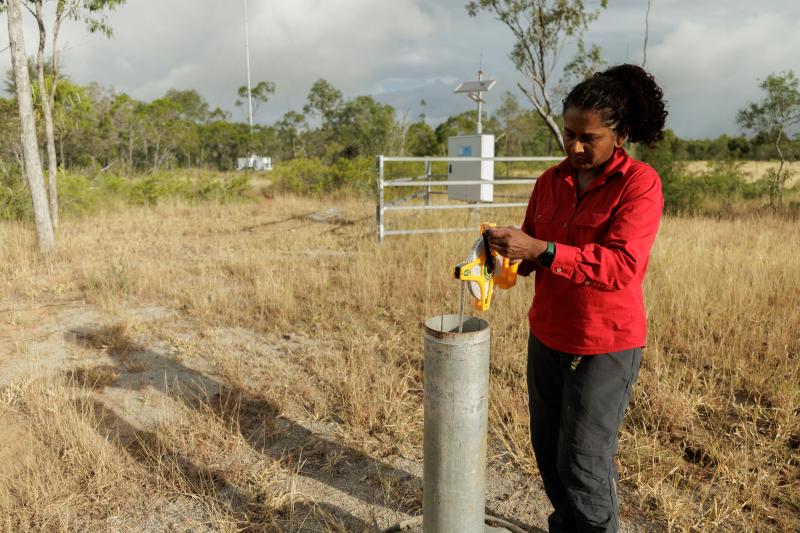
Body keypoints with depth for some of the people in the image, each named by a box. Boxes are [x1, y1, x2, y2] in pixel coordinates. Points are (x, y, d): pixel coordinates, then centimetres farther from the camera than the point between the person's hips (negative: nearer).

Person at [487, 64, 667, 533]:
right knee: (548, 449, 17)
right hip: (547, 336, 6)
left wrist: (541, 251, -34)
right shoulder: (551, 181, 4)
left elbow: (622, 265, -25)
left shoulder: (640, 184, -13)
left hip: (606, 345, -6)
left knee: (584, 462, 1)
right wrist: (507, 252, -10)